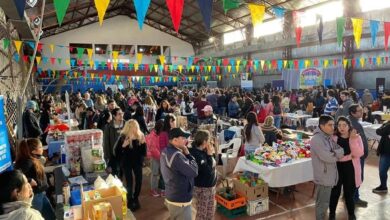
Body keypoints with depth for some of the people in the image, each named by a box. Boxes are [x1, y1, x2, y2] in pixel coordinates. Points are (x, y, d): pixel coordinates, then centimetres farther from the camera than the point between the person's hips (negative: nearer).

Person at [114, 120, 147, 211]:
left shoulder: (140, 136, -3)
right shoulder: (123, 137, -12)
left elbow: (144, 152, -1)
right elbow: (116, 151, -15)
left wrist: (143, 143, -16)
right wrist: (123, 146, -30)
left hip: (137, 162, 4)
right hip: (126, 163, -3)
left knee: (139, 181, 7)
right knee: (129, 182, -2)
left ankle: (135, 198, 32)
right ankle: (130, 201, 18)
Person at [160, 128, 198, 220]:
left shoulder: (165, 152, 4)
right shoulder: (176, 155, -29)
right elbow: (194, 172, -25)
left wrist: (185, 154, -3)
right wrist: (187, 154, -17)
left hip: (171, 197, 10)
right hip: (180, 201, -10)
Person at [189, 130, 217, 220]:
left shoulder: (203, 151, 0)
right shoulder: (196, 154, -26)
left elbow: (213, 164, 10)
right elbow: (208, 170, -28)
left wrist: (212, 153, -5)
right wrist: (209, 155, -23)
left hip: (210, 186, 8)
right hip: (202, 188, -8)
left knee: (210, 212, 22)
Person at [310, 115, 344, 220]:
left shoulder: (329, 137, 7)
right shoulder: (316, 139, -23)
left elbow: (340, 150, 4)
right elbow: (328, 157, -27)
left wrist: (334, 153, -17)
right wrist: (337, 154, -9)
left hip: (330, 176, 8)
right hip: (323, 177, -8)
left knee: (325, 202, 21)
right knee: (322, 203, 6)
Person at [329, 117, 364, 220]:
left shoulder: (356, 138, -2)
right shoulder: (334, 138, -5)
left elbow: (359, 154, -16)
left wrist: (352, 140, -25)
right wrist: (349, 156, -15)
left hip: (351, 170, 0)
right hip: (337, 169, 0)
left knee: (349, 193, 10)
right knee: (335, 192, 9)